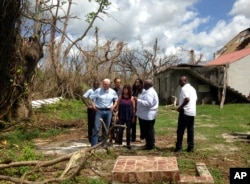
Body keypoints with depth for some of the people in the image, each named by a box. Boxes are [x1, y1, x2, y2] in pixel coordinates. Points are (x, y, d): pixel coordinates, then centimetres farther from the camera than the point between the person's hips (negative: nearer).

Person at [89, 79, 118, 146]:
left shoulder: (113, 92, 4)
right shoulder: (98, 91, -5)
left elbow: (116, 100, 18)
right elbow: (91, 98, 2)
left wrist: (114, 106, 2)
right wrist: (93, 106, -9)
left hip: (108, 111, 3)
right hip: (99, 111, -3)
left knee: (106, 128, 11)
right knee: (96, 128, -9)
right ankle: (94, 144, -5)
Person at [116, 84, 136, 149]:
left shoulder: (132, 98, -1)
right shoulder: (120, 97, 3)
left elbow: (133, 108, 0)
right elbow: (117, 106, 4)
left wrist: (133, 117, -2)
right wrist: (117, 115, 0)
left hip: (129, 117, -1)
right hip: (121, 116, 1)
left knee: (128, 131, 7)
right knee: (120, 130, 2)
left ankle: (128, 144, 17)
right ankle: (119, 143, 13)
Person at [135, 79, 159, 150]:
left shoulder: (150, 93, -20)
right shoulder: (148, 91, 15)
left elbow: (148, 103, -29)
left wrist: (138, 100, -27)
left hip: (147, 115, -11)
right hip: (145, 115, 11)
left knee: (148, 130, -2)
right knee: (147, 130, 17)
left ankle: (150, 145, 7)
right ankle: (149, 144, 27)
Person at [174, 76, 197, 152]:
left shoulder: (184, 88, -11)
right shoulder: (192, 88, 16)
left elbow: (187, 99, -24)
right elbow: (195, 99, 17)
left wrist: (180, 107, -14)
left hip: (185, 112, -8)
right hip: (192, 112, 8)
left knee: (180, 130, -1)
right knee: (190, 130, 10)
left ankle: (178, 147, 2)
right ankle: (190, 147, 12)